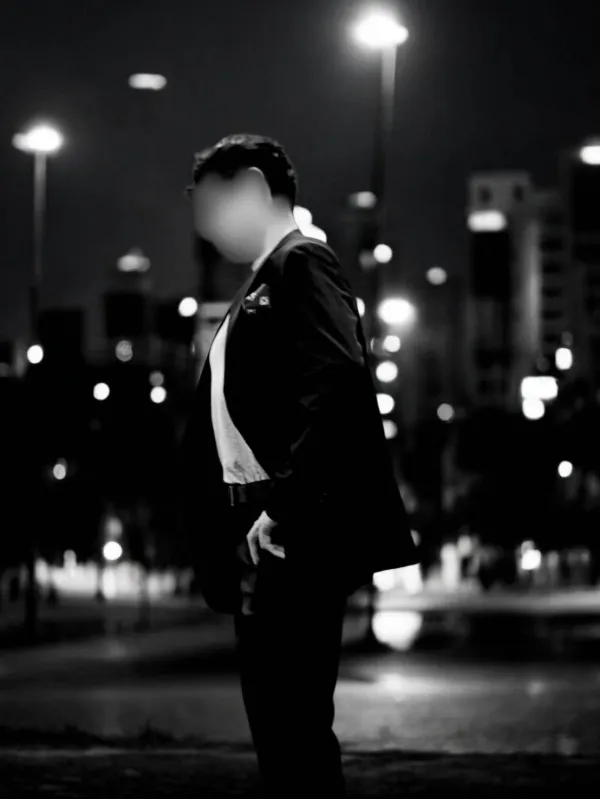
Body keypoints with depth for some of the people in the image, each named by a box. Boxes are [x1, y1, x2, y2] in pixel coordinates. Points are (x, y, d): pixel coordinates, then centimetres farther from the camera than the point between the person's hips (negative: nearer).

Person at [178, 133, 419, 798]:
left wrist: (284, 508, -23)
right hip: (258, 538, 10)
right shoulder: (257, 283, 23)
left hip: (296, 537, -10)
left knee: (292, 722, -10)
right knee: (278, 725, 11)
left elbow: (339, 384, -20)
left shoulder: (302, 263, -5)